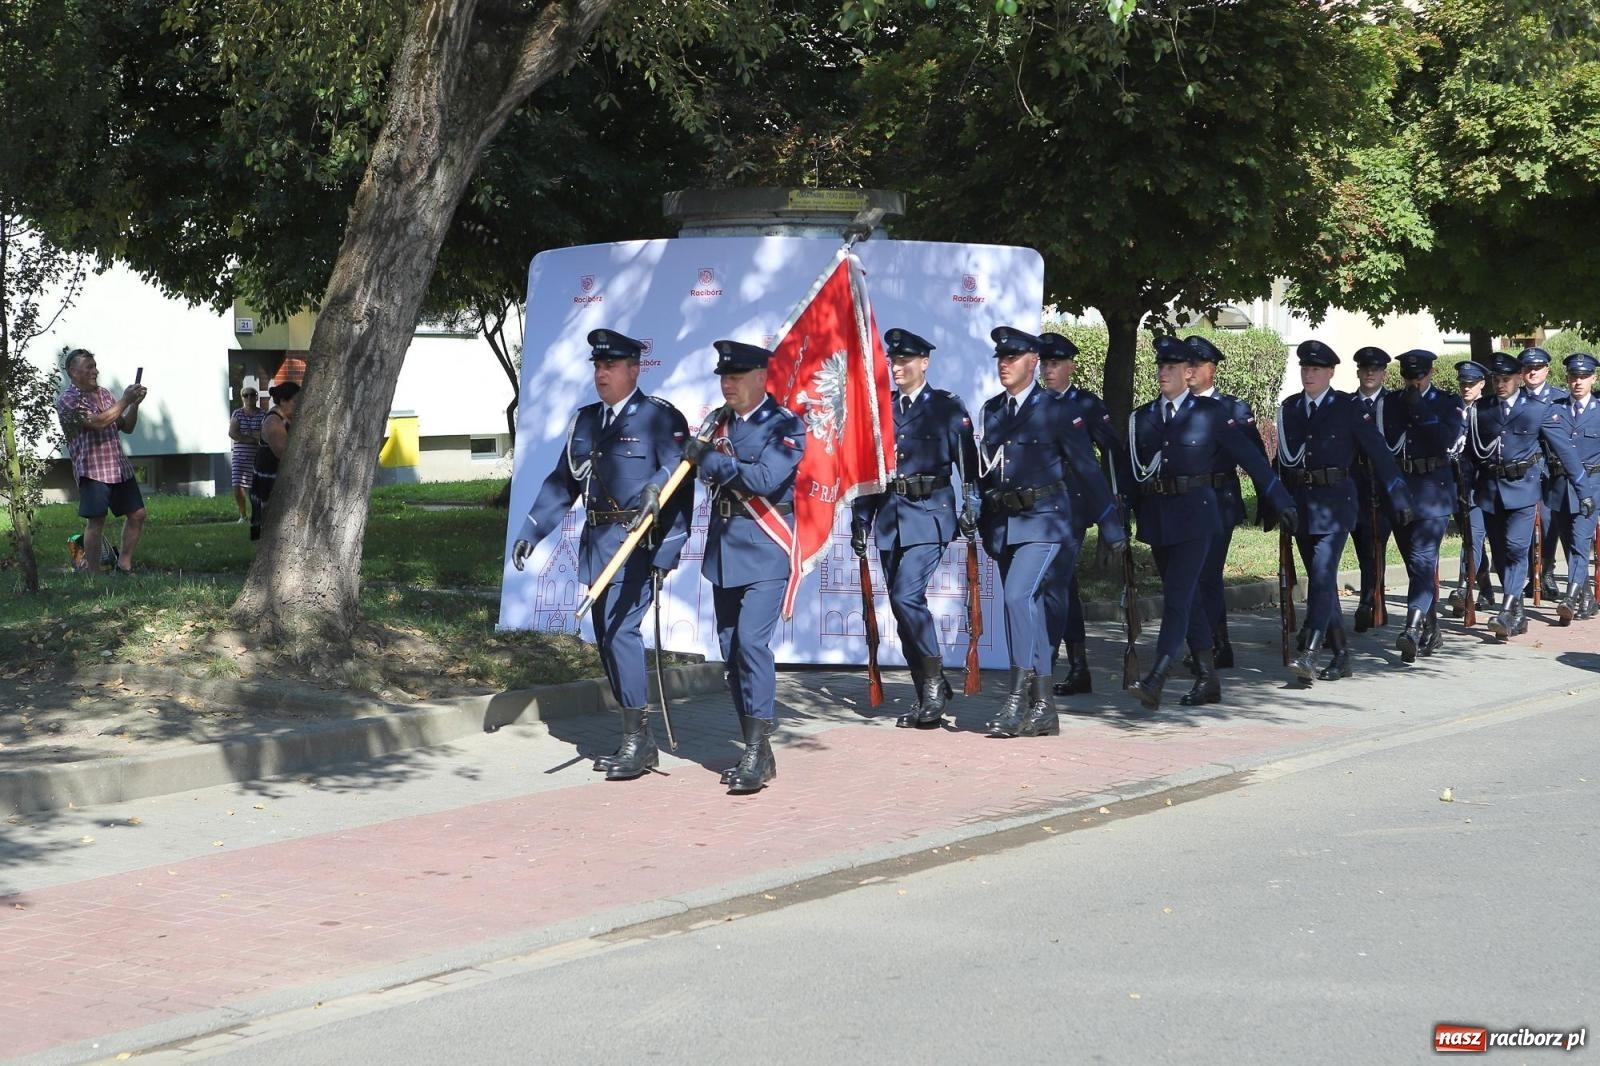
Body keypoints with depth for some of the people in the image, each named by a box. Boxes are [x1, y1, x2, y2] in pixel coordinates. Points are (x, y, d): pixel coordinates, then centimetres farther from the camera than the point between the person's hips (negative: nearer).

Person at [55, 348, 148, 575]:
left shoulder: (104, 394, 15)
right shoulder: (68, 401, -8)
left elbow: (126, 427, 16)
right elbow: (98, 422, -21)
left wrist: (134, 404, 0)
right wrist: (124, 401, -15)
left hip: (120, 467, 7)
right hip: (92, 469, -7)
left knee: (137, 514, 6)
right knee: (96, 521, -8)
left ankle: (124, 565, 15)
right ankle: (92, 573, -3)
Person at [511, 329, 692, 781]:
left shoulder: (660, 418, -5)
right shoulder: (584, 421, 16)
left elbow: (680, 484, -11)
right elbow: (561, 482, 20)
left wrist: (666, 553, -17)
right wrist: (530, 533, 12)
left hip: (637, 542, -7)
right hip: (596, 544, 7)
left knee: (620, 631, -16)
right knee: (607, 640, 9)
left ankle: (636, 740, -10)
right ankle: (639, 742, 18)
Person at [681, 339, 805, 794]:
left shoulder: (785, 425, -7)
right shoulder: (720, 422, 12)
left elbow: (764, 479, -21)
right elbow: (696, 469, 16)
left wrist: (711, 458, -17)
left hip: (764, 551, -7)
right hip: (723, 551, 7)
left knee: (751, 642, -17)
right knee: (731, 649, 8)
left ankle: (757, 755, -15)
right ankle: (755, 750, 17)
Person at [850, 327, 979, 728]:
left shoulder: (948, 407, 1)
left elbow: (967, 462, -2)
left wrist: (970, 510, -11)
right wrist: (860, 521, 11)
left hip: (929, 515, -5)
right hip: (890, 517, 5)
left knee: (907, 596, -20)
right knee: (902, 606, 6)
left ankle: (934, 682, -6)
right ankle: (927, 695, 16)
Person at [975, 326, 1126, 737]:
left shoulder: (1056, 412, -4)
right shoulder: (992, 410, 11)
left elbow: (1087, 471, -2)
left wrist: (1111, 529, -3)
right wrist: (984, 524, 16)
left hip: (1043, 521, -6)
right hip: (1003, 524, 6)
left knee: (1018, 595, -23)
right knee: (1027, 609, 8)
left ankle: (1018, 695, -21)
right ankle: (1041, 707, 15)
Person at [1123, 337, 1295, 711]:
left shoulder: (1212, 413, -1)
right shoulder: (1141, 418, 10)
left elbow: (1250, 457, 1)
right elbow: (1131, 471, 12)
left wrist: (1280, 501, 1)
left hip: (1195, 515, -5)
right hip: (1155, 518, 5)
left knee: (1177, 595, -13)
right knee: (1188, 598, 12)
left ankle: (1155, 682, -21)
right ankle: (1207, 680, 21)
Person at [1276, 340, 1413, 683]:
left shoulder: (1348, 408, -3)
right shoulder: (1288, 408, 10)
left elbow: (1378, 451, -3)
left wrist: (1399, 497, -4)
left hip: (1334, 501, -5)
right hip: (1299, 502, 5)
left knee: (1322, 575, -15)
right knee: (1320, 578, 9)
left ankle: (1309, 654, -20)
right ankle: (1340, 656, 17)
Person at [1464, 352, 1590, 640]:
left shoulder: (1539, 410, -2)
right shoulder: (1479, 410, 4)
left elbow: (1565, 451, -1)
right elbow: (1471, 451, 7)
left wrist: (1583, 492, -1)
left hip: (1522, 488, -3)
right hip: (1490, 490, 3)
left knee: (1516, 548, -16)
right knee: (1501, 554, 7)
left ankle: (1507, 613, -18)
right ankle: (1517, 616, 16)